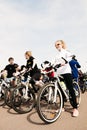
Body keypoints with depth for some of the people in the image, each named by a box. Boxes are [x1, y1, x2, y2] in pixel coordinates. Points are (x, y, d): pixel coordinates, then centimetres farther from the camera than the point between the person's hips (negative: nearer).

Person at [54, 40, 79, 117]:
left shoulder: (65, 52, 3)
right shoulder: (57, 55, 20)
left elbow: (70, 57, -19)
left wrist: (65, 61, -38)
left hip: (66, 72, -6)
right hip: (59, 73, 6)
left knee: (70, 89, -8)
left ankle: (75, 108, -4)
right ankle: (62, 107, 17)